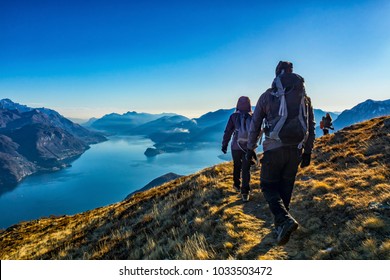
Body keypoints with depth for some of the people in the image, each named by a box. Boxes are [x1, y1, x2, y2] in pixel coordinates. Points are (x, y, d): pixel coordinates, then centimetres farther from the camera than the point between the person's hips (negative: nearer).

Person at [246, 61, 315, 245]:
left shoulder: (268, 95, 1)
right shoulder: (305, 97, 10)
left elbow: (255, 124, 2)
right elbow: (311, 127, 12)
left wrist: (251, 148, 10)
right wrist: (307, 152, 18)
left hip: (274, 149, -3)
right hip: (296, 151, 4)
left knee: (268, 186, 7)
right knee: (286, 188, 15)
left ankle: (285, 220, -14)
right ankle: (280, 224, 25)